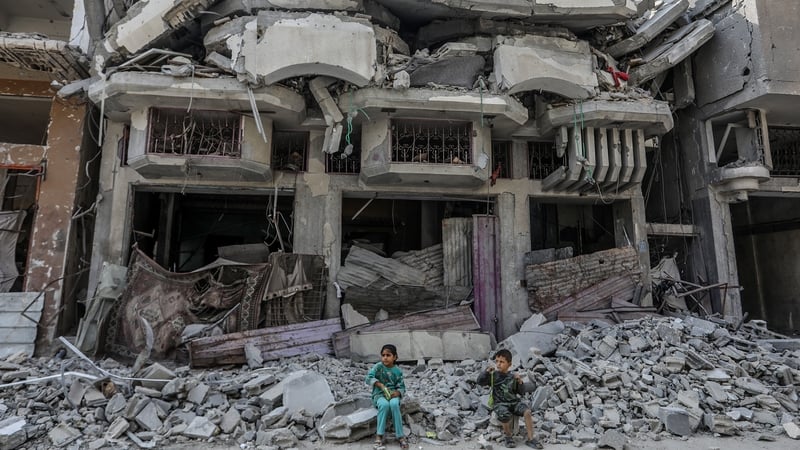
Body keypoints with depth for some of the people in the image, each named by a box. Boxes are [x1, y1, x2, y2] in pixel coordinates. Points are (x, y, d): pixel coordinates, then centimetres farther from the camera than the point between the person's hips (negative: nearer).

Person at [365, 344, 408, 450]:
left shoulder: (398, 371, 3)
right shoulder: (378, 366, -4)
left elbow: (401, 387, 4)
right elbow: (369, 378, -18)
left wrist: (397, 392, -19)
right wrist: (381, 385, -29)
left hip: (393, 394, 1)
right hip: (379, 394, -1)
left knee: (394, 404, -34)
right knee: (384, 405, -36)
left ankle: (400, 436, -25)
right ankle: (379, 436, -28)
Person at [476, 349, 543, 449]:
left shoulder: (512, 377, 6)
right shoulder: (493, 375, 0)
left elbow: (521, 392, 11)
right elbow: (480, 381, -9)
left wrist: (520, 382, -9)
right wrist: (487, 371, -23)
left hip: (514, 402, 3)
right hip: (500, 403, -3)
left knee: (527, 411, -23)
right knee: (505, 415, -33)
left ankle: (530, 439, -11)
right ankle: (508, 437, -3)